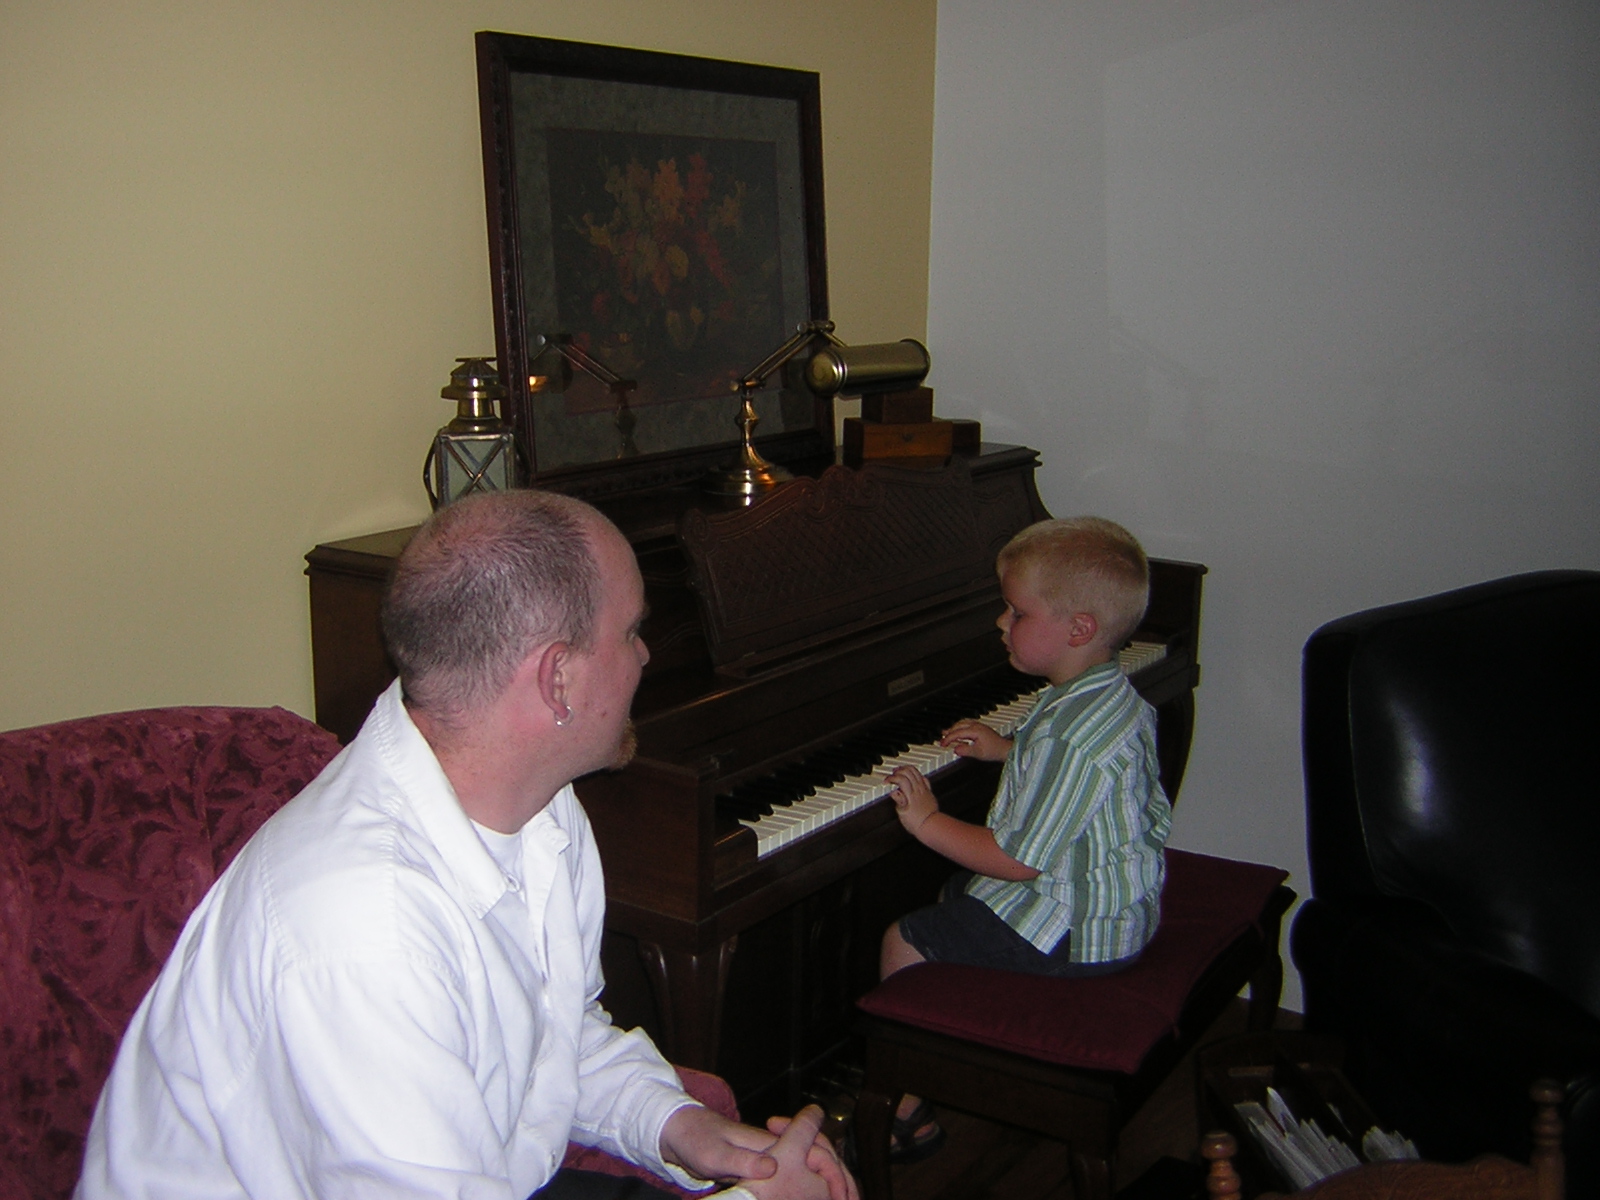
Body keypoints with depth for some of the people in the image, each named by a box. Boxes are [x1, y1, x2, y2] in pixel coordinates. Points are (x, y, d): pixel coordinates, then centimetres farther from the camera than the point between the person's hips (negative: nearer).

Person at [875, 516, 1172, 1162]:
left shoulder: (1071, 734, -31)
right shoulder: (1115, 696, 1)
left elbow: (1017, 859, -28)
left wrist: (927, 821, -18)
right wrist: (1009, 749, 18)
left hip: (1073, 933, -11)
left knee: (903, 944, -3)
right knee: (949, 895, 27)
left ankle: (910, 1114, 10)